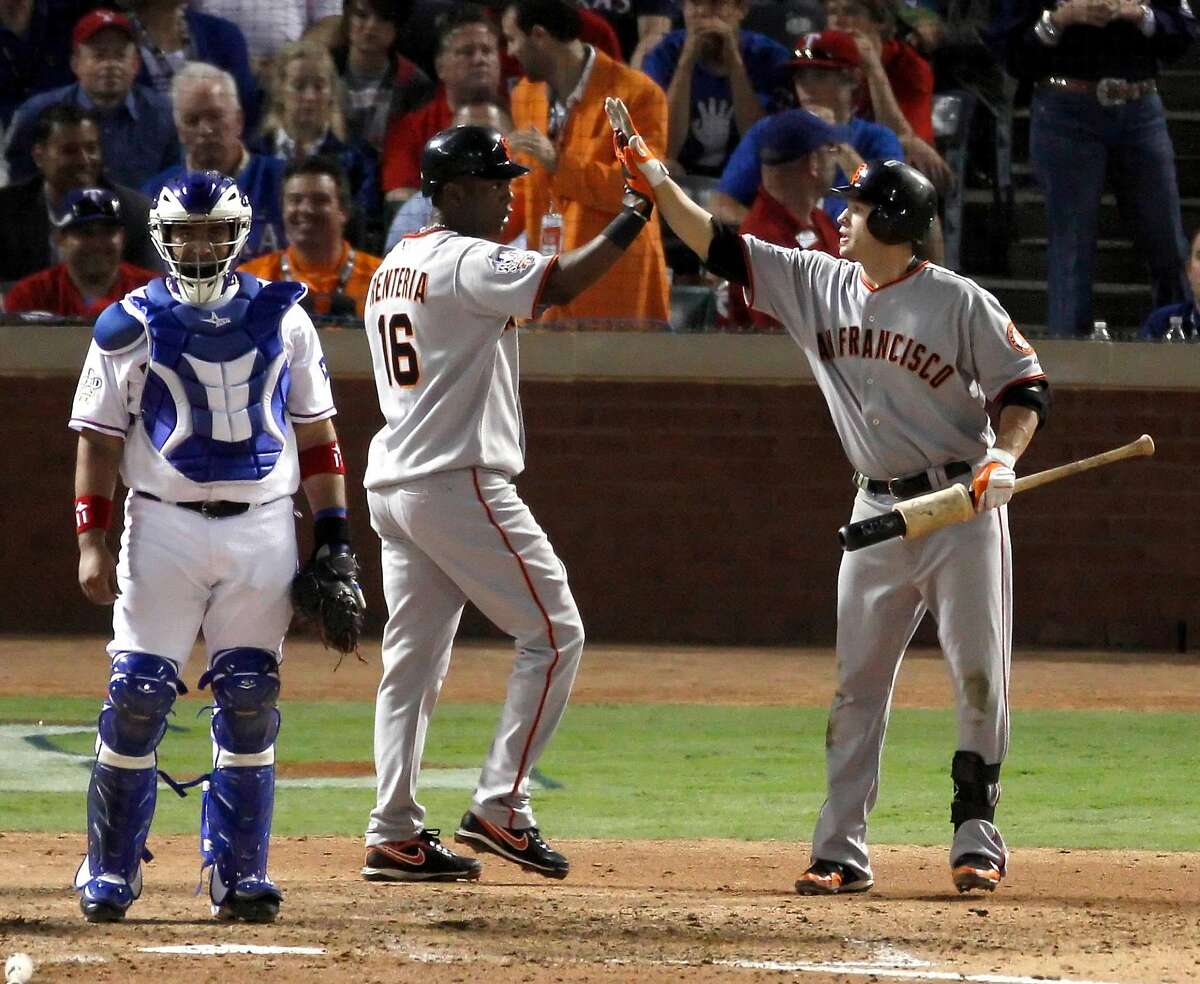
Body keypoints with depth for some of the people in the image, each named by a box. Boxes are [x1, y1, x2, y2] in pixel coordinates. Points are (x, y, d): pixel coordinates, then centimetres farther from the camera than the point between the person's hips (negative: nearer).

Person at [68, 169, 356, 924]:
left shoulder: (282, 318, 8)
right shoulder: (131, 326, 2)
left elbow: (315, 432, 12)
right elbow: (99, 439, 2)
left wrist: (335, 537, 7)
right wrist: (92, 543, -6)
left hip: (263, 529, 2)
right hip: (164, 524, -2)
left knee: (250, 704, 0)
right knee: (138, 697, -6)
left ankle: (239, 875, 7)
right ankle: (110, 873, 4)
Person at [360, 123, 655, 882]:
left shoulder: (390, 272, 17)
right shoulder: (468, 263, -11)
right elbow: (560, 284, -21)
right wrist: (633, 218, -16)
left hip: (394, 483, 9)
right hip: (460, 481, -9)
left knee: (414, 659, 9)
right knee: (555, 632, -2)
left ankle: (395, 834, 4)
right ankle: (500, 808, -6)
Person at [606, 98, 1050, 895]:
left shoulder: (960, 303, -10)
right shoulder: (820, 284, 5)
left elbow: (1026, 386, -6)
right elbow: (719, 246, 5)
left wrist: (1004, 457, -22)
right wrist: (655, 179, -2)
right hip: (878, 512, 5)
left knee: (979, 677, -3)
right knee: (857, 684, 2)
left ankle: (978, 840, 4)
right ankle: (843, 853, 3)